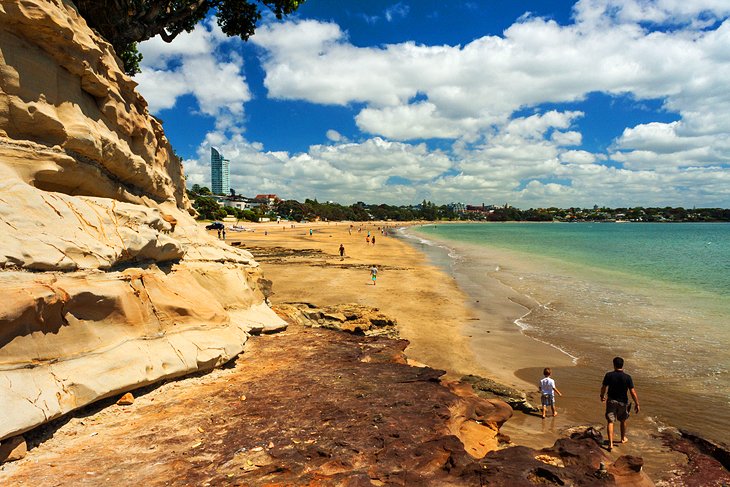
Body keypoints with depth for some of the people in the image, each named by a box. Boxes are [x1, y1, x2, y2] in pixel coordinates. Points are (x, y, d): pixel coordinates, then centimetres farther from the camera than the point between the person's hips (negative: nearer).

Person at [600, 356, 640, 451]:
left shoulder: (608, 375, -12)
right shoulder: (627, 377, -15)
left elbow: (603, 388, -1)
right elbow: (633, 392, -14)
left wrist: (602, 396, 19)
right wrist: (637, 404, -2)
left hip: (611, 401, -1)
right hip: (623, 402, 1)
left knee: (610, 422, 1)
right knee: (623, 421, 24)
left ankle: (611, 443, -10)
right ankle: (623, 438, 43)